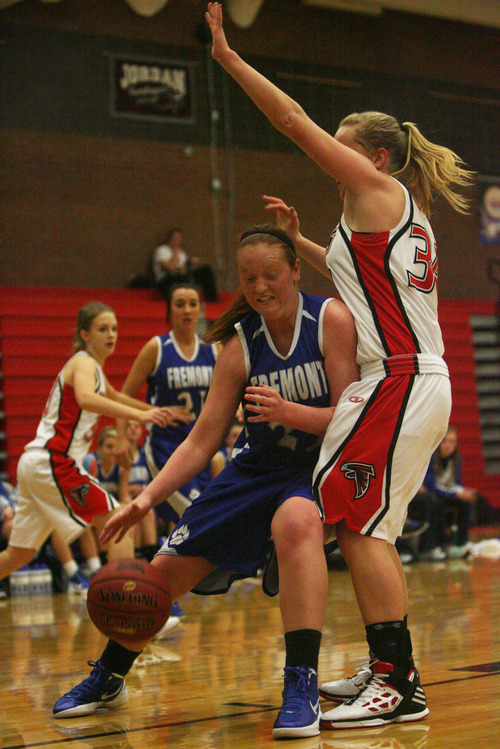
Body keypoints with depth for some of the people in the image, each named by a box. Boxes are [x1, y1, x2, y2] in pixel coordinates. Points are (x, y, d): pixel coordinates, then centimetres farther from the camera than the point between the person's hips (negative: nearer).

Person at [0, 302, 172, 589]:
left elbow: (113, 396, 43)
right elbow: (85, 399, -33)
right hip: (53, 462, -10)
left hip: (36, 463, 10)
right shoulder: (84, 363, -8)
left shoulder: (93, 365, 21)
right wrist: (139, 415, -42)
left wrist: (153, 410, 46)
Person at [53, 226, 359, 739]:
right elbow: (202, 441, -5)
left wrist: (288, 411, -34)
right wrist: (148, 497, -17)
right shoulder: (240, 346, -7)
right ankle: (108, 678, 29)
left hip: (319, 466, -4)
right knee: (167, 569, 2)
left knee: (297, 520, -40)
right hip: (257, 466, 4)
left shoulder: (331, 318, -15)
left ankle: (302, 687, -39)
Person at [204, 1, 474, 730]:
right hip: (422, 384, 10)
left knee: (354, 524, -11)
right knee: (368, 529, 13)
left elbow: (296, 122, -6)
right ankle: (389, 670, 17)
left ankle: (399, 685, -12)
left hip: (397, 381, -10)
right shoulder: (406, 216, 22)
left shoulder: (380, 189, -4)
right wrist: (298, 240, 35)